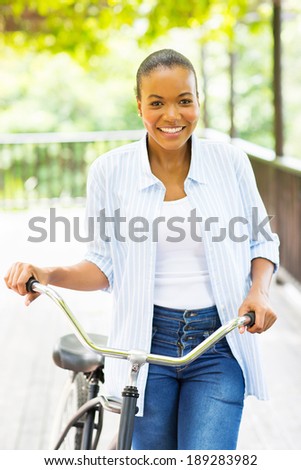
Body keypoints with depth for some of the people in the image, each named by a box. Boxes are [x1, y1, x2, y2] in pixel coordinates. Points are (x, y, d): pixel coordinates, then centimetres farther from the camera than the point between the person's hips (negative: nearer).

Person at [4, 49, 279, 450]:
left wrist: (259, 290, -9)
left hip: (218, 343, 0)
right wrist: (49, 275, -12)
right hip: (147, 341, 1)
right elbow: (105, 264, 5)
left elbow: (261, 241, 9)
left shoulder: (230, 161, -3)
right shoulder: (111, 170, -3)